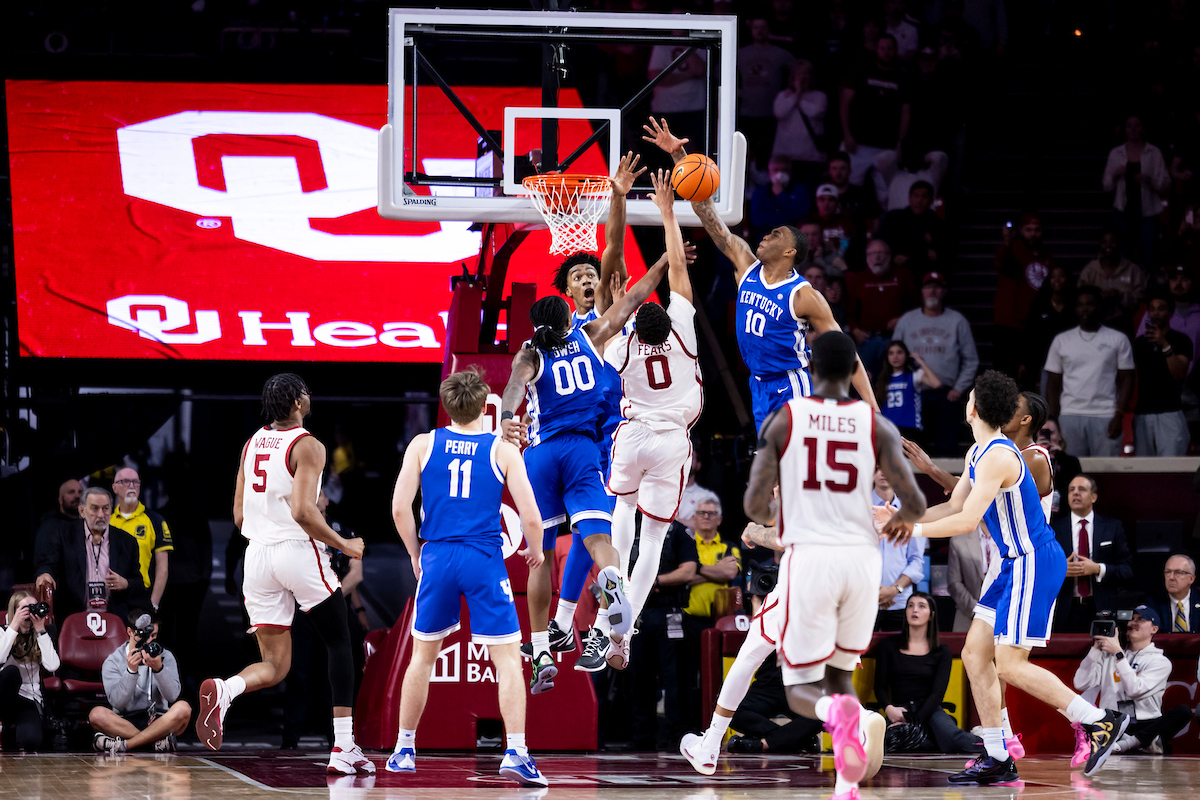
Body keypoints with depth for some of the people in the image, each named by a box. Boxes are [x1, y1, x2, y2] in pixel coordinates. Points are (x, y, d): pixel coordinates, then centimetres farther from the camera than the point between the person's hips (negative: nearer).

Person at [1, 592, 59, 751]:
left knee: (31, 741, -29)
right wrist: (14, 626, -21)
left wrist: (40, 630, -12)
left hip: (29, 700, 1)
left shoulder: (41, 637, 6)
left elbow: (52, 666, -13)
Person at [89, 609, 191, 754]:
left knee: (182, 708, -29)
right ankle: (157, 741, -34)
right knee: (97, 714, -30)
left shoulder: (165, 657, 7)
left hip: (158, 721, 1)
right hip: (124, 722, -1)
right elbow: (118, 702, -12)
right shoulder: (113, 662, 2)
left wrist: (158, 668, -26)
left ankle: (124, 744, -33)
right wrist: (131, 671, -23)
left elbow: (172, 696, -10)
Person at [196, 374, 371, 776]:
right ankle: (344, 749, 4)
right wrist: (343, 545, -6)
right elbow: (303, 512, -19)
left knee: (275, 665, 8)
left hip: (257, 554, 6)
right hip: (298, 549, -6)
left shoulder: (252, 444, 12)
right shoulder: (307, 446, -9)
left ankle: (223, 690, -26)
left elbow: (239, 516, 15)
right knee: (339, 644, 10)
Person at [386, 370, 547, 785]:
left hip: (437, 557, 2)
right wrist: (535, 549, 17)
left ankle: (404, 750, 23)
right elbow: (530, 516, -3)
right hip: (485, 560, -2)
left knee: (423, 655, 17)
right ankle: (516, 752, -14)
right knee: (508, 659, 0)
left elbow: (400, 508, -1)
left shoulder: (423, 445, 5)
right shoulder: (503, 451, 1)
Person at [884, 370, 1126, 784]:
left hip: (1035, 563, -10)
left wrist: (914, 530, -16)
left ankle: (1100, 721, -8)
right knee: (975, 655, 7)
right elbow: (954, 507, 21)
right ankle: (996, 758, 8)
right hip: (1019, 563, 10)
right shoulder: (977, 454, 13)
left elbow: (967, 520, -24)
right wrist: (906, 519, 9)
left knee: (1009, 665, -12)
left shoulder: (997, 457, -19)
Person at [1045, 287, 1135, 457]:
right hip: (1069, 415, 1)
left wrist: (1119, 415, -7)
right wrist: (1052, 420, 3)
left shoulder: (1118, 339, 8)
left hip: (1105, 416, -1)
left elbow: (1126, 380, 5)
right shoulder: (1061, 341, 14)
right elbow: (1054, 383, 13)